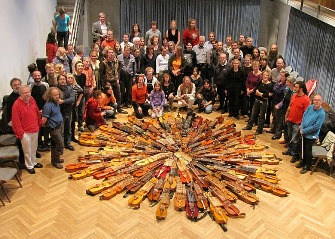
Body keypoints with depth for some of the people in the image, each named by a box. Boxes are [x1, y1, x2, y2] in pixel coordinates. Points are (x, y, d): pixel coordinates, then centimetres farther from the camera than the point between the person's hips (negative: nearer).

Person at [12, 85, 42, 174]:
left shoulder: (32, 99, 0)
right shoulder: (17, 104, -20)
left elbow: (37, 113, 13)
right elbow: (15, 121, -17)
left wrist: (39, 124, 15)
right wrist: (20, 133, -14)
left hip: (35, 130, 6)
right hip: (25, 132, -6)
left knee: (34, 148, 22)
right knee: (27, 150, 7)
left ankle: (33, 162, 41)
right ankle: (29, 166, 25)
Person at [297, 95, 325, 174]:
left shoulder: (321, 113, -20)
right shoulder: (310, 107, -3)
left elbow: (316, 127, -22)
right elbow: (304, 116, 6)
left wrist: (304, 131, -17)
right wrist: (302, 127, -7)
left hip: (311, 135, -6)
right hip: (304, 133, 6)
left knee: (308, 151, 6)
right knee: (304, 149, 21)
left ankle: (307, 166, 22)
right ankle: (303, 162, 40)